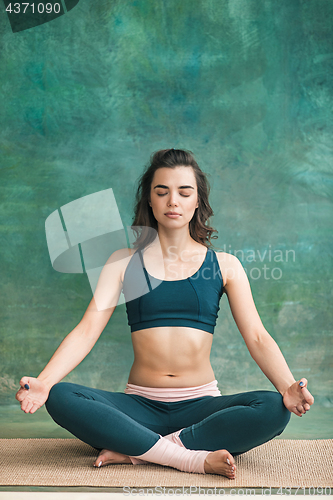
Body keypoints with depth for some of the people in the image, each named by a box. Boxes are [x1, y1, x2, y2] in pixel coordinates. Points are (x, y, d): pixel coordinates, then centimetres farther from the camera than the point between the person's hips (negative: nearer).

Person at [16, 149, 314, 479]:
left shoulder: (224, 265, 6)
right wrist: (42, 381, -20)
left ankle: (134, 450, -23)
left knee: (273, 410, -29)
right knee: (60, 399, -27)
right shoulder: (124, 262, 7)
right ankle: (196, 458, -29)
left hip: (201, 405, 0)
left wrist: (287, 387, -23)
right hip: (139, 406, 0)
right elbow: (86, 331, -2)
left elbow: (258, 338, -3)